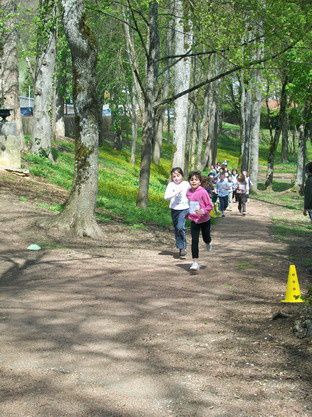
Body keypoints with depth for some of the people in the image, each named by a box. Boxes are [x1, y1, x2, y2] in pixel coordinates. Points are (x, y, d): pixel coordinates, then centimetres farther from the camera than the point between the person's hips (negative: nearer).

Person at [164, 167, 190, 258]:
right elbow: (166, 196, -16)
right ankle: (180, 247, 23)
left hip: (184, 209, -2)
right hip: (174, 209, 2)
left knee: (180, 227, -21)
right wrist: (176, 192, -25)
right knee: (176, 230, 10)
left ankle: (183, 247, -9)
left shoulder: (186, 184, -2)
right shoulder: (171, 184, -4)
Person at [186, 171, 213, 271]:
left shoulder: (203, 192, -18)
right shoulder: (188, 192, -3)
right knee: (194, 241, -5)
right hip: (194, 220, 3)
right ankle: (195, 262, -4)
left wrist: (203, 211, -31)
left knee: (206, 238, 16)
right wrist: (188, 214, 11)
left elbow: (210, 206, -16)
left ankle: (208, 243, 56)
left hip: (204, 220, -3)